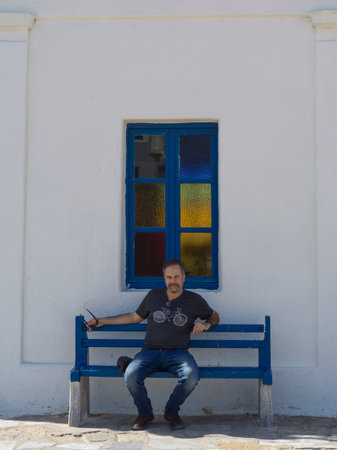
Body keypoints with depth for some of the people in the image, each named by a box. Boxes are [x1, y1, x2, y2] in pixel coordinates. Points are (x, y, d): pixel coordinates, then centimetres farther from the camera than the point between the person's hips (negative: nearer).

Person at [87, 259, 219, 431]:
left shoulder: (194, 300, 10)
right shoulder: (153, 296, 14)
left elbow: (214, 316, 24)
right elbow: (135, 317, 25)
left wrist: (206, 324, -1)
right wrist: (102, 321, 24)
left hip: (178, 352, -1)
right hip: (150, 351, 1)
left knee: (191, 376, -33)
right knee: (130, 376, -29)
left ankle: (171, 411, -3)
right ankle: (145, 413, 2)